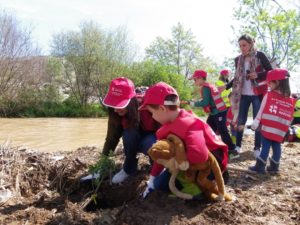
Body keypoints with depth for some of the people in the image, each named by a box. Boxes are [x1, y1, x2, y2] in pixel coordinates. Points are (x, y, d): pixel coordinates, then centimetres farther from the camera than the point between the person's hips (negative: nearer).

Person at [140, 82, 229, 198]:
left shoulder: (189, 124, -32)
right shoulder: (171, 124, -1)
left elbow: (198, 155, -49)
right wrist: (152, 179, 6)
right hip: (190, 162, 9)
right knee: (160, 182, 3)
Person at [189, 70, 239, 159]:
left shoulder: (205, 88, -15)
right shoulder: (209, 86, 15)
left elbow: (205, 102, -21)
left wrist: (194, 103, -10)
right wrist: (197, 102, 10)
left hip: (219, 112, -11)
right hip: (215, 112, 11)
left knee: (223, 132, -7)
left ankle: (233, 151, -2)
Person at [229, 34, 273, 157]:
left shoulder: (259, 56, -5)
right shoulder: (238, 59, 7)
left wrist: (258, 75, -18)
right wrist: (226, 86, 3)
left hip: (257, 94, -3)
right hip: (243, 94, 4)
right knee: (240, 120, 5)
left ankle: (257, 148, 13)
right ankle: (238, 145, 17)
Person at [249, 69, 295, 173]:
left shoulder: (268, 95, -7)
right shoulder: (291, 100, 5)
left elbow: (261, 111, -4)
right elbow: (290, 118, 8)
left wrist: (255, 123, 2)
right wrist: (285, 129, 16)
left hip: (267, 128, -3)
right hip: (280, 131, 3)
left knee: (265, 147, 1)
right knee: (277, 147, 13)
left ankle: (260, 166, 4)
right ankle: (274, 166, 22)